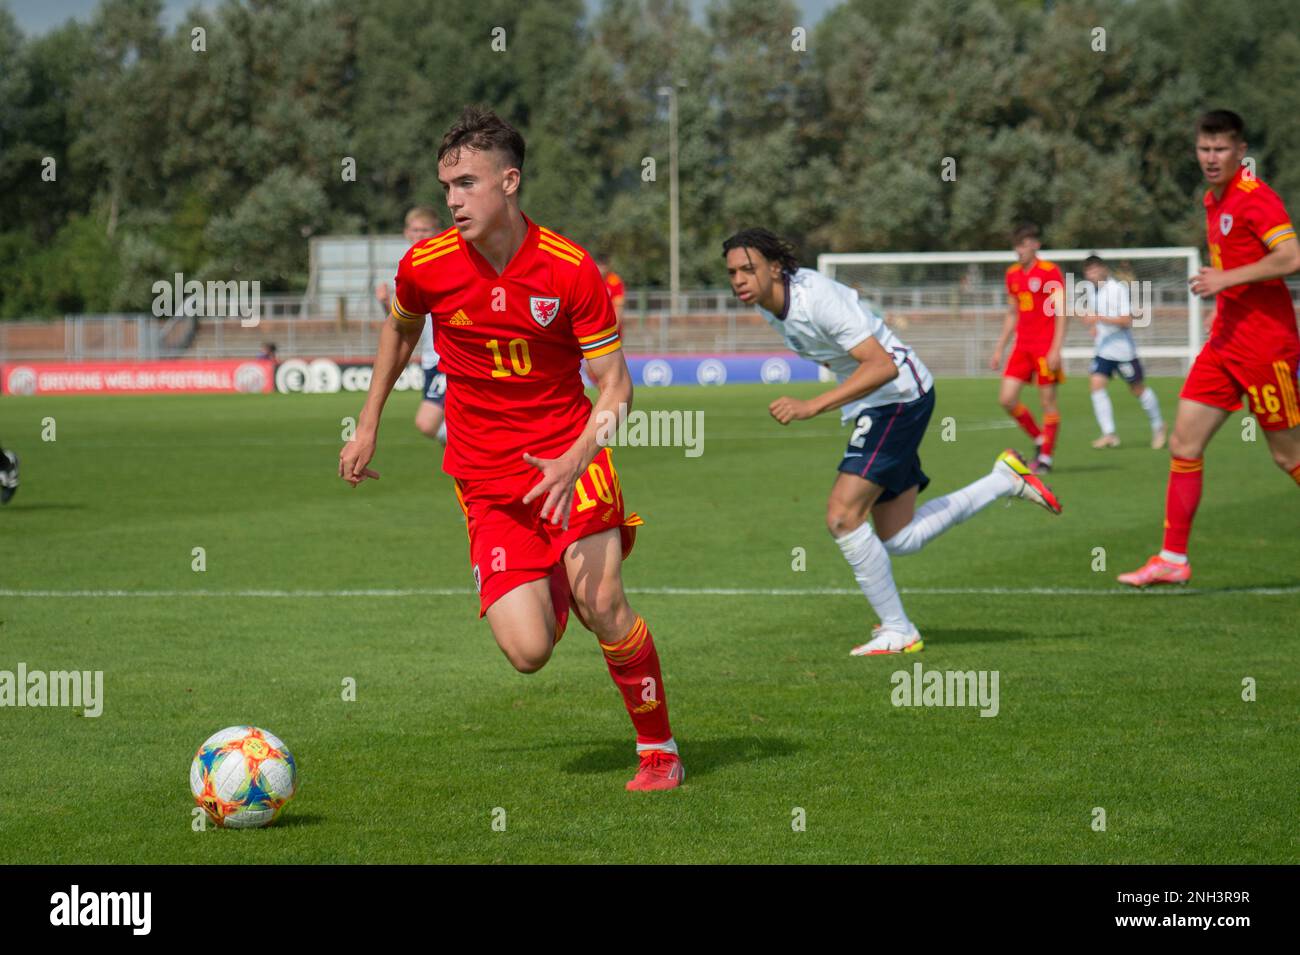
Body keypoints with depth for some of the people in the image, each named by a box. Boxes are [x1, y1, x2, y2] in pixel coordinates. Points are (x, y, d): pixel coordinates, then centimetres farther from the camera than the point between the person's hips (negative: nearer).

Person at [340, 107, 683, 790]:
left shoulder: (570, 270, -13)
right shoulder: (425, 266, -6)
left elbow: (615, 385, -9)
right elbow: (399, 330, 18)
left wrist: (574, 461, -26)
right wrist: (368, 426, 20)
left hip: (567, 460, -1)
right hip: (487, 480, 2)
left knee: (602, 605, -22)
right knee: (528, 652, -13)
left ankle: (659, 750, 2)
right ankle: (556, 578, 25)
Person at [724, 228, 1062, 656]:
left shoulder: (818, 299, -27)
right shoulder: (768, 303, 0)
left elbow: (883, 365, -34)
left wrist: (812, 406, -40)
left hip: (900, 396, -10)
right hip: (871, 408, 10)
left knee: (842, 516, -18)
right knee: (898, 539, 10)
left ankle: (898, 632, -6)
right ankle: (1006, 479, 23)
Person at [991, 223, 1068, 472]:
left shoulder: (1049, 272, -7)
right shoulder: (1012, 274, 13)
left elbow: (1061, 313, -10)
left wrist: (1056, 349, -17)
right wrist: (999, 348, 18)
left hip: (1045, 348, -6)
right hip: (1022, 347, 6)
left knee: (1048, 401, -2)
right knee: (1006, 399, -2)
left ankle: (1046, 457, 5)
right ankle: (1039, 439, 16)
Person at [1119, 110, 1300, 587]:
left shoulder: (1255, 198, -15)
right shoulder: (1214, 200, 12)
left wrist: (1227, 278, -24)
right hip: (1225, 341, 9)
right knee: (1183, 444, 2)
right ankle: (1172, 559, 6)